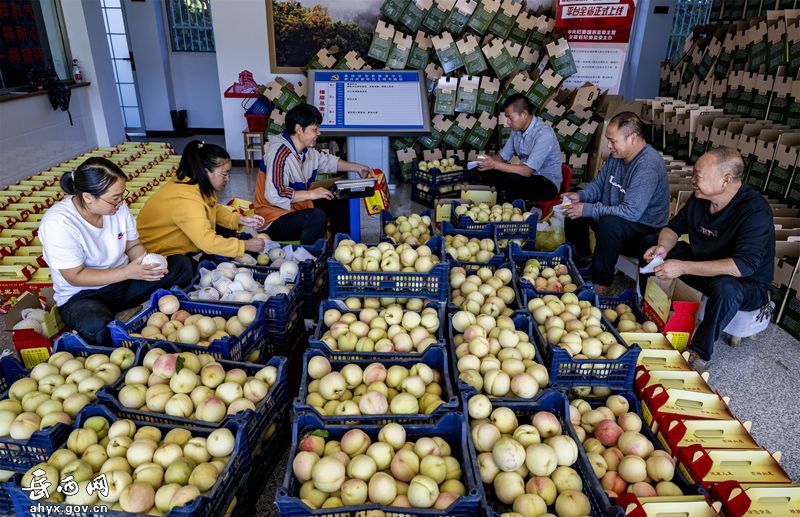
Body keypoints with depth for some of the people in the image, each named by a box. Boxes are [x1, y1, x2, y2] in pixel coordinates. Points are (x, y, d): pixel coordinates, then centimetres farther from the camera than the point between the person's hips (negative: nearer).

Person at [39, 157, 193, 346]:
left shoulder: (117, 206, -9)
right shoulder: (57, 223, -24)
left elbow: (133, 245, 4)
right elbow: (75, 277, -21)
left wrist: (148, 261, -19)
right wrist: (127, 272, -28)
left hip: (123, 281, 6)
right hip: (81, 295, -6)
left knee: (181, 265, -9)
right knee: (97, 326, -39)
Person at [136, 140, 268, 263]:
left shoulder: (200, 184, -10)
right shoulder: (185, 201, -36)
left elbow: (214, 208, 8)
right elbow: (208, 242, -42)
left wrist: (241, 219, -8)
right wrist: (246, 245, -34)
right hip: (158, 252, -9)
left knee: (227, 231, 2)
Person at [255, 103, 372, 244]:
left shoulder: (306, 150, 3)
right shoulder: (280, 154, -25)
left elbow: (327, 161, 25)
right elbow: (274, 195, -34)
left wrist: (357, 167, 21)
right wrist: (311, 194, -30)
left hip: (297, 207, 10)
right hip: (275, 220, -10)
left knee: (340, 201, 11)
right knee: (317, 216, -34)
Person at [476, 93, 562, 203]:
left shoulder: (544, 134, -25)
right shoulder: (517, 130, -1)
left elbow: (527, 171, -31)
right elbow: (503, 157, 6)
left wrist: (495, 164, -33)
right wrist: (489, 161, -17)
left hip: (547, 183, -7)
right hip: (527, 176, 7)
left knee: (511, 179, -33)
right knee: (487, 172, -8)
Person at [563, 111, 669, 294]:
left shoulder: (648, 167, -28)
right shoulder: (617, 155, 1)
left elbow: (631, 212, -34)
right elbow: (599, 184, 14)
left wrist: (587, 209, -30)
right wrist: (581, 195, -8)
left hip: (645, 230, -9)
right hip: (614, 216, 9)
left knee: (609, 224, -38)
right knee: (574, 207, 3)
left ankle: (601, 284, -26)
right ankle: (580, 257, 20)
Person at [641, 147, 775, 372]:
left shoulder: (755, 211, -28)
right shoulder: (699, 197, -7)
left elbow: (744, 266, -38)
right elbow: (675, 227, 6)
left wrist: (683, 267, -41)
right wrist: (663, 247, -18)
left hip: (749, 285, -7)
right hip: (704, 267, 7)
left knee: (725, 287, -42)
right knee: (651, 243, 0)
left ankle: (699, 355, -23)